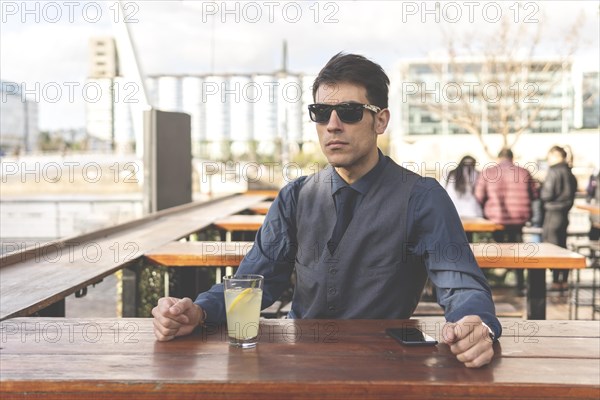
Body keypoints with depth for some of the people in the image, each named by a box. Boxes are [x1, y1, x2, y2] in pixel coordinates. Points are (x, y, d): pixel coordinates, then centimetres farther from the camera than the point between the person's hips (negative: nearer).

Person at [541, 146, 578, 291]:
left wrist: (540, 190, 1)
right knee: (562, 247, 14)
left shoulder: (554, 172, -16)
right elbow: (571, 194, 16)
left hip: (553, 213, -8)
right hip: (565, 213, 8)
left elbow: (547, 195, -17)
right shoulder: (570, 173, 10)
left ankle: (556, 281, 0)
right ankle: (564, 281, 19)